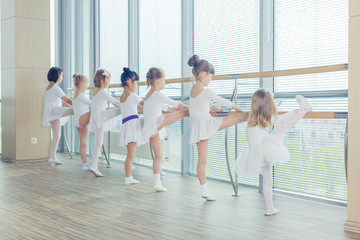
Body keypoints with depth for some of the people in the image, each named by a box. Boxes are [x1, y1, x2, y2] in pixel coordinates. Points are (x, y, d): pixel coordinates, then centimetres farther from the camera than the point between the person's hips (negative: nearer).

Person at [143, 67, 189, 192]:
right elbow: (176, 104, -3)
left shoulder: (149, 95, 23)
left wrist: (179, 108, 27)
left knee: (158, 155, 13)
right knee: (183, 113, -14)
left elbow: (165, 108, 29)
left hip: (150, 129, 9)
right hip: (155, 122, -9)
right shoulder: (158, 95, -5)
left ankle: (157, 183, 16)